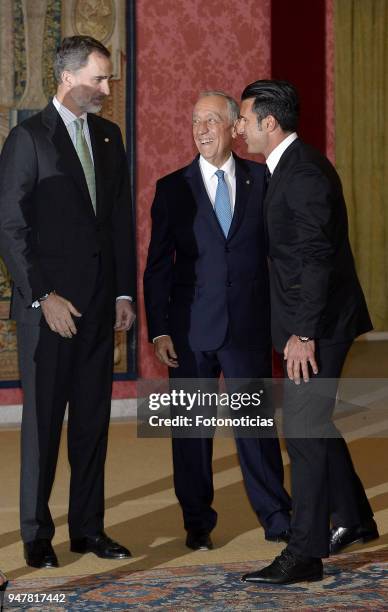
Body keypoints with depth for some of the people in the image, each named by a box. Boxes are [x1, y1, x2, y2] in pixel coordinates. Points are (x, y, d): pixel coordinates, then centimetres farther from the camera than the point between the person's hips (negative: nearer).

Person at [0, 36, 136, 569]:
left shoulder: (109, 136, 12)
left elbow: (121, 220, 14)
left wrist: (124, 292, 8)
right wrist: (43, 297, -14)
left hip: (99, 304, 5)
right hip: (48, 304, -5)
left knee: (92, 418, 9)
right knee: (43, 420, 2)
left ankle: (88, 527, 18)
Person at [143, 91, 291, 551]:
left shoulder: (262, 181, 4)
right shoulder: (173, 188, 3)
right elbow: (158, 266, 3)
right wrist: (158, 331, -4)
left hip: (249, 326, 0)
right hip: (191, 330, 1)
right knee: (191, 429, 7)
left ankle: (276, 518, 16)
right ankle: (198, 523, 20)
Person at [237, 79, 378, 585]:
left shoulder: (303, 172, -18)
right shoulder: (290, 167, 13)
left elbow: (317, 257, -24)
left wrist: (304, 332, -25)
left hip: (318, 321, -11)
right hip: (309, 320, 11)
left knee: (304, 430, -6)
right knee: (314, 423, 20)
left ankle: (304, 554, 0)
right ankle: (353, 519, 36)